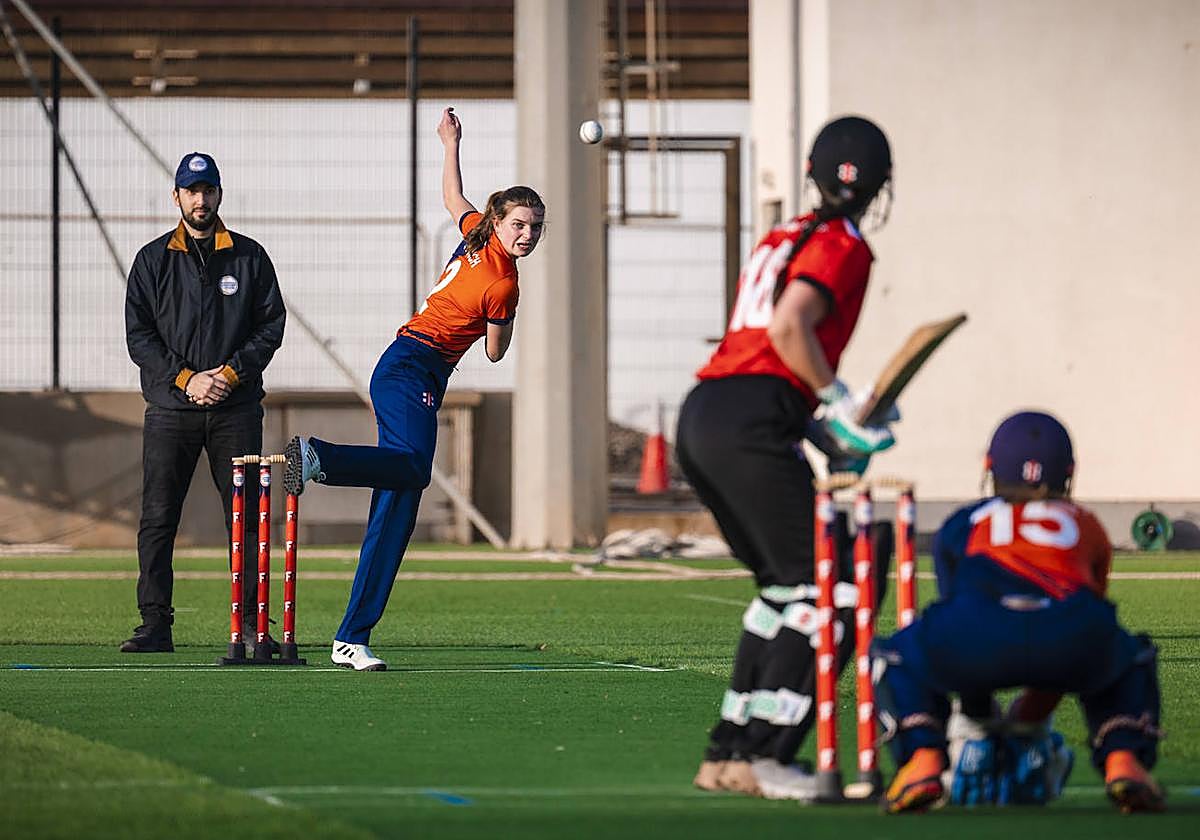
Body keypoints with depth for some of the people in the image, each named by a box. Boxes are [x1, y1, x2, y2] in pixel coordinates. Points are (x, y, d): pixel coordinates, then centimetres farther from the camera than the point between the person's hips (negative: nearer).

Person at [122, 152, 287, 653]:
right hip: (170, 408, 0)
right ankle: (155, 625, 0)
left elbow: (271, 325, 4)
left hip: (236, 409, 0)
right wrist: (185, 379, -11)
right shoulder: (153, 260, 8)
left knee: (245, 518, -2)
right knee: (157, 518, -3)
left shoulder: (249, 257, 9)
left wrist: (230, 373, -9)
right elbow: (138, 335, 2)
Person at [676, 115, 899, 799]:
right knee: (822, 589, -6)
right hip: (751, 426, -9)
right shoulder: (842, 246, -1)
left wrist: (827, 431, 22)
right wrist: (840, 403, -8)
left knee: (785, 585, 18)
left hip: (701, 414, 9)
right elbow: (790, 326, -16)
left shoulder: (783, 238, 25)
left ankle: (728, 753, 15)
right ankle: (763, 757, -14)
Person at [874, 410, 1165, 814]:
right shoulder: (1085, 526, 38)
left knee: (897, 659, 31)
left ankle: (923, 759, 7)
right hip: (1075, 639, 1)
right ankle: (1123, 759, 13)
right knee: (1131, 661, 37)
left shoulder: (961, 524, 36)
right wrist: (1029, 719, 57)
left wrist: (980, 714, 58)